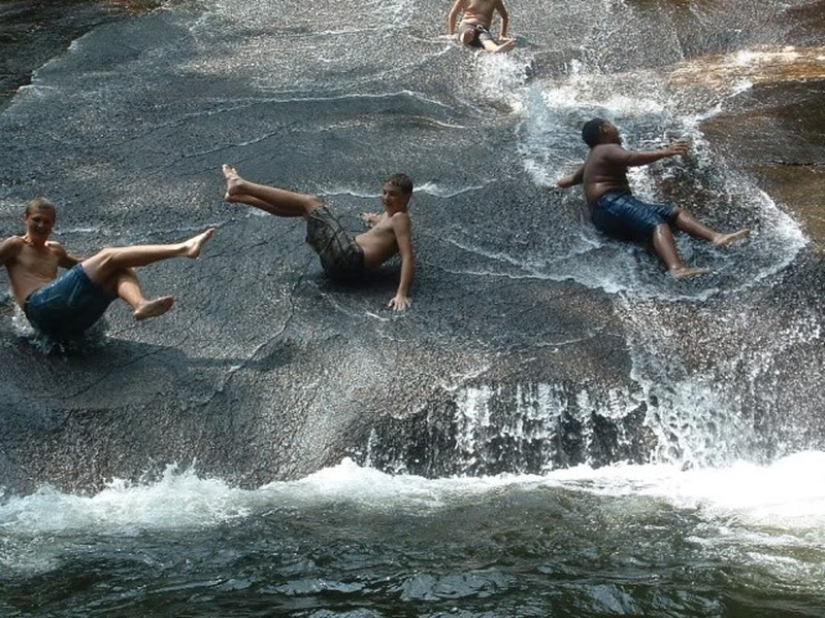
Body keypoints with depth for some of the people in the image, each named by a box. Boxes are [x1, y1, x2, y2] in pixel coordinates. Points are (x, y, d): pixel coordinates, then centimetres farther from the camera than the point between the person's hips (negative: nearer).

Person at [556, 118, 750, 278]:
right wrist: (664, 152, -32)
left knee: (675, 212, 1)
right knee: (657, 224, -33)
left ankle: (717, 237, -23)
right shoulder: (608, 150, 0)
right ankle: (677, 268, -62)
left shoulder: (592, 159, 31)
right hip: (611, 204, -10)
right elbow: (632, 158, -22)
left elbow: (566, 181, 40)